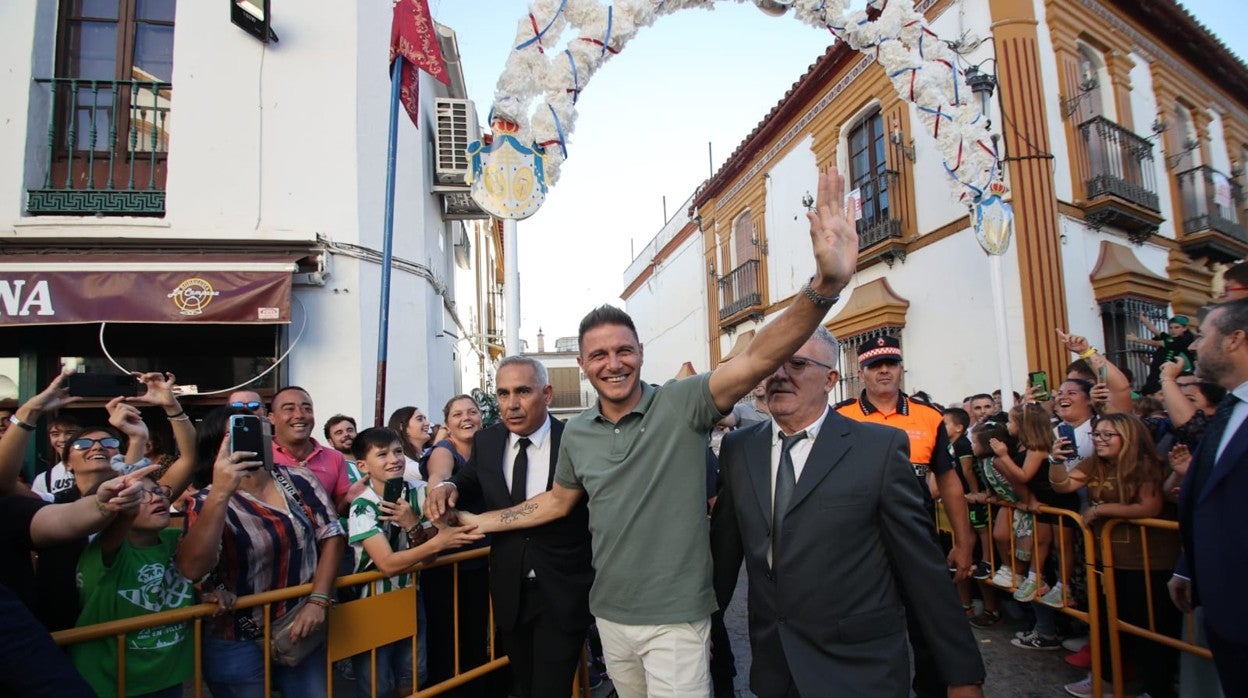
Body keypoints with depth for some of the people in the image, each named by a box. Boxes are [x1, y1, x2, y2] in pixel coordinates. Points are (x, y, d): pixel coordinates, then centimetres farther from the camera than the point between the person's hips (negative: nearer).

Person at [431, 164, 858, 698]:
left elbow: (755, 360, -31)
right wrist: (480, 522, 16)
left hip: (675, 620, -5)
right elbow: (557, 500, 16)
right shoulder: (576, 434, 0)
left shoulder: (681, 404, -16)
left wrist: (824, 284, -46)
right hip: (609, 614, 6)